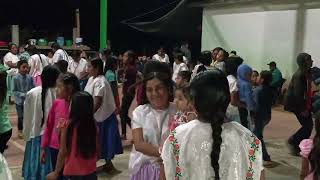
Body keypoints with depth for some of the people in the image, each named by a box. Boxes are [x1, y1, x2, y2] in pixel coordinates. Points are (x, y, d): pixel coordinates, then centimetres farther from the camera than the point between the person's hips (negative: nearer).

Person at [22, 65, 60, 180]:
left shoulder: (31, 94, -8)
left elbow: (27, 118, 1)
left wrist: (27, 136, 15)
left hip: (36, 136, 2)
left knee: (35, 169, 16)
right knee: (53, 171, 10)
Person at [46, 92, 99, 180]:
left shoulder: (67, 125, -14)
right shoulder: (94, 126, -5)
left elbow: (63, 152, -11)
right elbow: (97, 150, 2)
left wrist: (56, 172, 0)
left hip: (73, 172, -3)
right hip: (90, 172, 3)